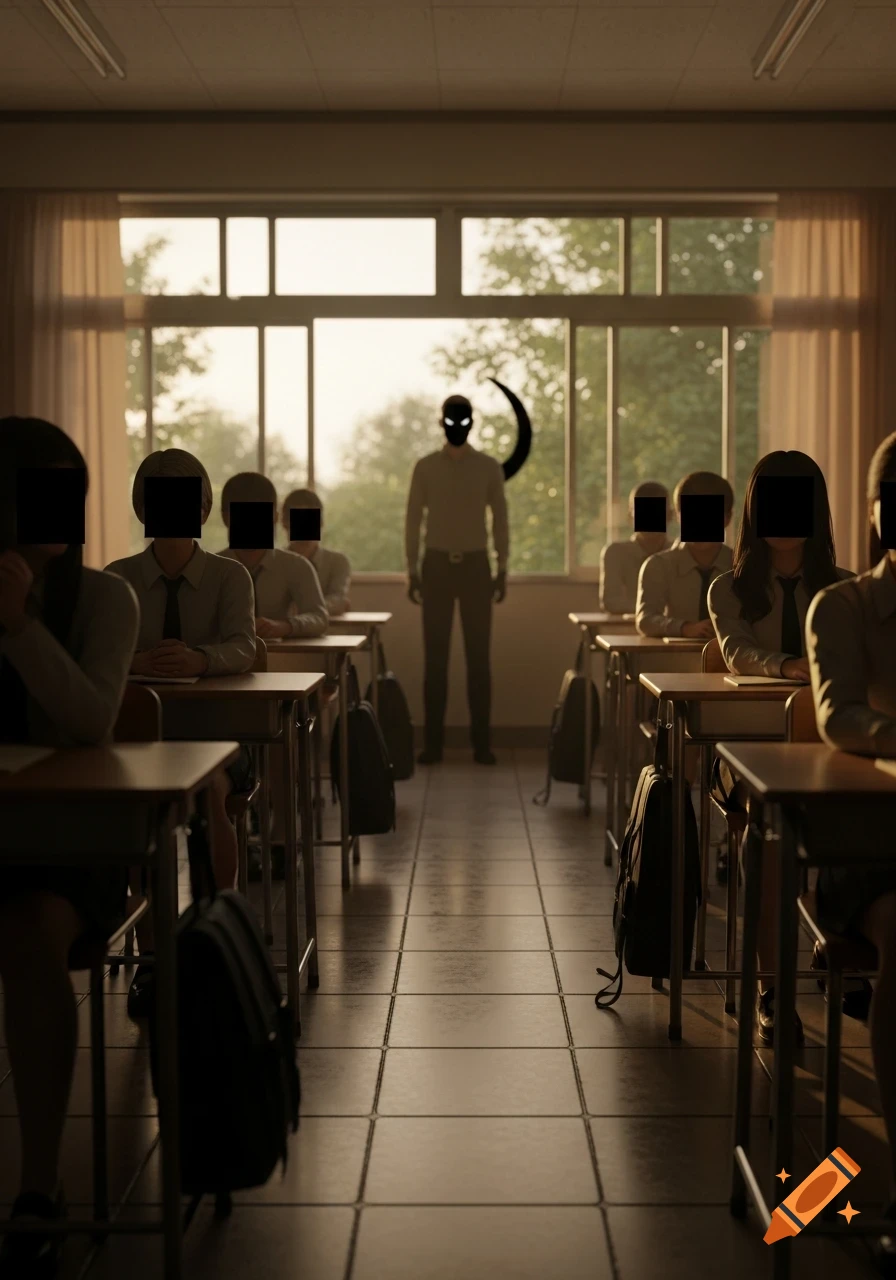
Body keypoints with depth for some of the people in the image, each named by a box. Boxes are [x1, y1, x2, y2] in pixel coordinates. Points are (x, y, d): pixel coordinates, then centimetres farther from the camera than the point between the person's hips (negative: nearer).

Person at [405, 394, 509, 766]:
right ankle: (432, 741, 4)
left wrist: (502, 570, 1)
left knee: (478, 656, 0)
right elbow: (413, 519, 5)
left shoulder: (490, 467, 4)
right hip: (436, 564, 0)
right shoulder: (425, 467, 3)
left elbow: (500, 519, 6)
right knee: (435, 655, 0)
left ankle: (482, 742, 4)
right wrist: (412, 570, 0)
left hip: (476, 565, 0)